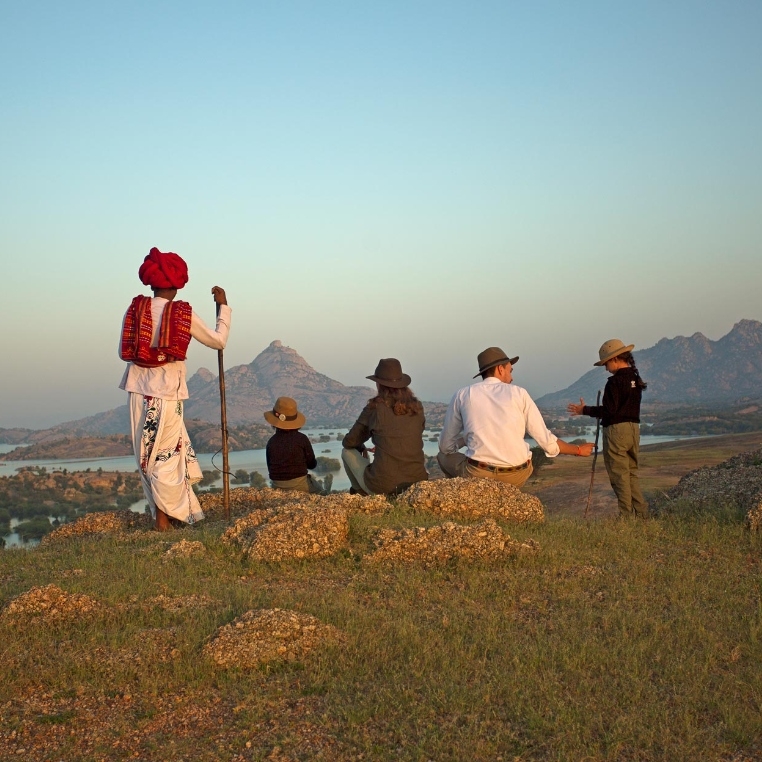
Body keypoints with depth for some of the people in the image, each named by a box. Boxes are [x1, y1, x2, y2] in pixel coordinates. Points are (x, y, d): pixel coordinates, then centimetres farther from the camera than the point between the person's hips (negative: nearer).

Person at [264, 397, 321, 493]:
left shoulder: (271, 441, -1)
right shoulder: (301, 439, -9)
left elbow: (270, 467, 6)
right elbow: (312, 464, -1)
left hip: (277, 486, 4)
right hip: (299, 485, -3)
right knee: (317, 489, 28)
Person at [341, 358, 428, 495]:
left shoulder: (375, 408, -4)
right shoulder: (416, 407, 6)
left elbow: (349, 442, 8)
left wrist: (362, 448, 29)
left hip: (382, 486, -4)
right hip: (417, 483, 4)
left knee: (347, 451, 21)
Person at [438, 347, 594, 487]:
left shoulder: (463, 395, 6)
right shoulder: (518, 393, 6)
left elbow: (446, 446, 12)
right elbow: (547, 442, 6)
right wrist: (579, 450, 23)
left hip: (477, 475, -2)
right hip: (517, 477, 2)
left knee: (444, 457, 28)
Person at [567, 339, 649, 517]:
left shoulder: (615, 382, -15)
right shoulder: (636, 380, 11)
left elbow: (609, 410, -18)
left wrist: (585, 410, -9)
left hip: (616, 429, -8)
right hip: (634, 428, 8)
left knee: (619, 475, -2)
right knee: (632, 472, 14)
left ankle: (627, 515, -1)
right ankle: (642, 513, 10)